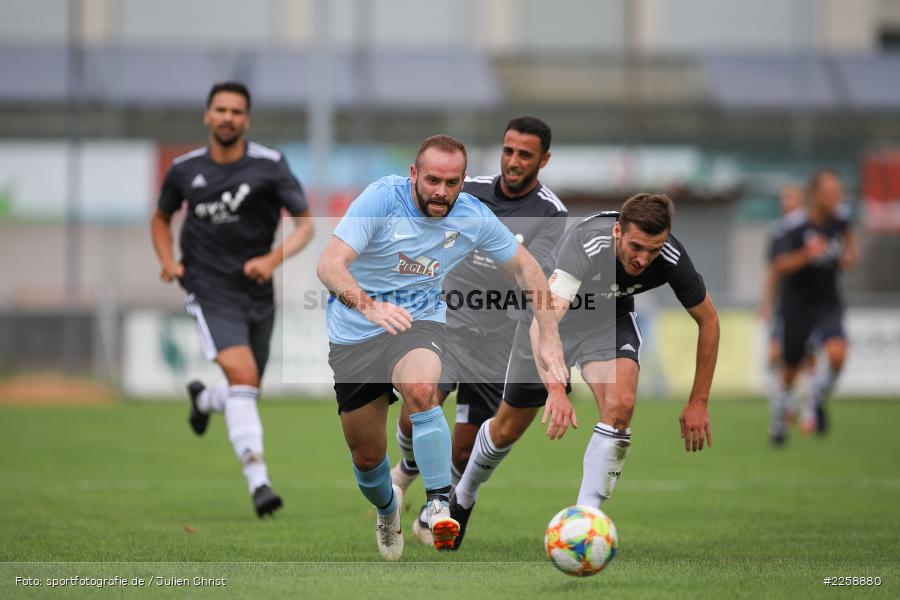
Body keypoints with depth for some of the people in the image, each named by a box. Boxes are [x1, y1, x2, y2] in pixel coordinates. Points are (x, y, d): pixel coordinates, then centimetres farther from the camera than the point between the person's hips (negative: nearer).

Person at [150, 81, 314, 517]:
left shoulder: (269, 166, -7)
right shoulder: (185, 169, 0)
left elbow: (305, 224, -6)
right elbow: (161, 218, 19)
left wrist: (273, 259, -24)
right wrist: (168, 261, 1)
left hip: (257, 295, 2)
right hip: (210, 292, -2)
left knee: (245, 392, 16)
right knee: (242, 375, -23)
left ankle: (203, 398, 54)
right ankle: (258, 482, -24)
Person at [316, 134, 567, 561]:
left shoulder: (473, 217, -10)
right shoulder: (381, 199, -21)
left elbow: (526, 268, 5)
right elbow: (329, 265, -30)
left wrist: (548, 338, -5)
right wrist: (367, 305, -50)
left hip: (419, 322, 0)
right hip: (355, 334, 0)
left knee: (421, 390, -36)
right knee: (366, 457, 7)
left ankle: (439, 505, -33)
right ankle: (387, 509, 42)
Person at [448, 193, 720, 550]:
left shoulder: (670, 258, -28)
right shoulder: (586, 244, -41)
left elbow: (708, 320, -11)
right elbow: (543, 325, -51)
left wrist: (699, 402, -11)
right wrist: (556, 391, -65)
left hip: (610, 319, 2)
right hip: (551, 311, -2)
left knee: (620, 404, -28)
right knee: (508, 428, 11)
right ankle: (463, 498, 43)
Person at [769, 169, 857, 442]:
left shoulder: (840, 216, -6)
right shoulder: (795, 227, -20)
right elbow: (780, 267, -31)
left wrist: (851, 252, 2)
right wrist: (806, 255, -47)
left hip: (828, 304, 2)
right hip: (797, 305, -2)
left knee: (837, 352, -25)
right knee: (790, 371, 10)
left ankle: (815, 404, 0)